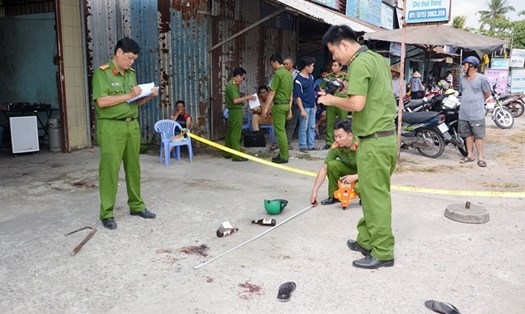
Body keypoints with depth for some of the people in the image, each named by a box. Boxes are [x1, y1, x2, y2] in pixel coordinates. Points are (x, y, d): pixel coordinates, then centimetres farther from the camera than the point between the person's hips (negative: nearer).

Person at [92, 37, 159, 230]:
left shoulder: (131, 74, 15)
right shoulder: (102, 72, -6)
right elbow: (101, 101, -17)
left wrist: (149, 97, 0)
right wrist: (128, 95, -15)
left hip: (132, 125, 7)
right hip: (111, 127, -6)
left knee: (134, 167, 11)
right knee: (109, 170, -3)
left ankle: (136, 206, 23)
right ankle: (107, 213, 5)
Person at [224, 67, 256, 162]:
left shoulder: (233, 84, 14)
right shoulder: (232, 85, -16)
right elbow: (235, 100, -23)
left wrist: (244, 99, 9)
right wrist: (246, 98, -16)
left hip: (234, 111, 10)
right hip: (236, 111, -10)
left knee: (230, 131, 13)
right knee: (236, 133, -8)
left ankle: (228, 153, 19)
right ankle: (237, 155, -6)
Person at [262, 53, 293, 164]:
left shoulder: (278, 73, -13)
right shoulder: (289, 73, 12)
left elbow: (272, 92, -15)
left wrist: (266, 107, -13)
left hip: (279, 105, -8)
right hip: (286, 104, 9)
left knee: (279, 131, -3)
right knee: (282, 130, 15)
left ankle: (284, 157, 0)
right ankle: (284, 154, 19)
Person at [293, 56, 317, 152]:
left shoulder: (311, 77, 10)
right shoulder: (298, 80, -16)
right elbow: (297, 97, -17)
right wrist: (302, 110, -20)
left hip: (312, 106, 8)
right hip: (304, 107, -8)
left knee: (312, 127, 12)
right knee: (304, 127, 0)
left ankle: (311, 145, 21)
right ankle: (303, 146, 9)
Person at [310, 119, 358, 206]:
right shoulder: (335, 147, -20)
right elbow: (324, 168, -17)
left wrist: (354, 177, -37)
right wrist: (314, 191, -23)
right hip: (350, 169, 4)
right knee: (332, 164, -24)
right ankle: (334, 196, -5)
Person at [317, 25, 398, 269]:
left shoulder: (359, 63, -14)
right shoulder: (377, 58, 15)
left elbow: (357, 104, -24)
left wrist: (333, 100, -7)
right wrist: (342, 97, 14)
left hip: (374, 141, -10)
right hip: (386, 136, 10)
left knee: (375, 197, -1)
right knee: (370, 193, 17)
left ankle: (382, 253, 9)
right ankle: (366, 240, 27)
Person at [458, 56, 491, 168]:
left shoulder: (482, 78, -8)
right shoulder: (462, 78, 9)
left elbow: (487, 94, -1)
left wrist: (476, 100, 8)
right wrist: (467, 101, 11)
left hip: (477, 113, -5)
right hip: (463, 113, 6)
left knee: (478, 136, -1)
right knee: (468, 135, 12)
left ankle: (480, 157, 4)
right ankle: (470, 155, 21)